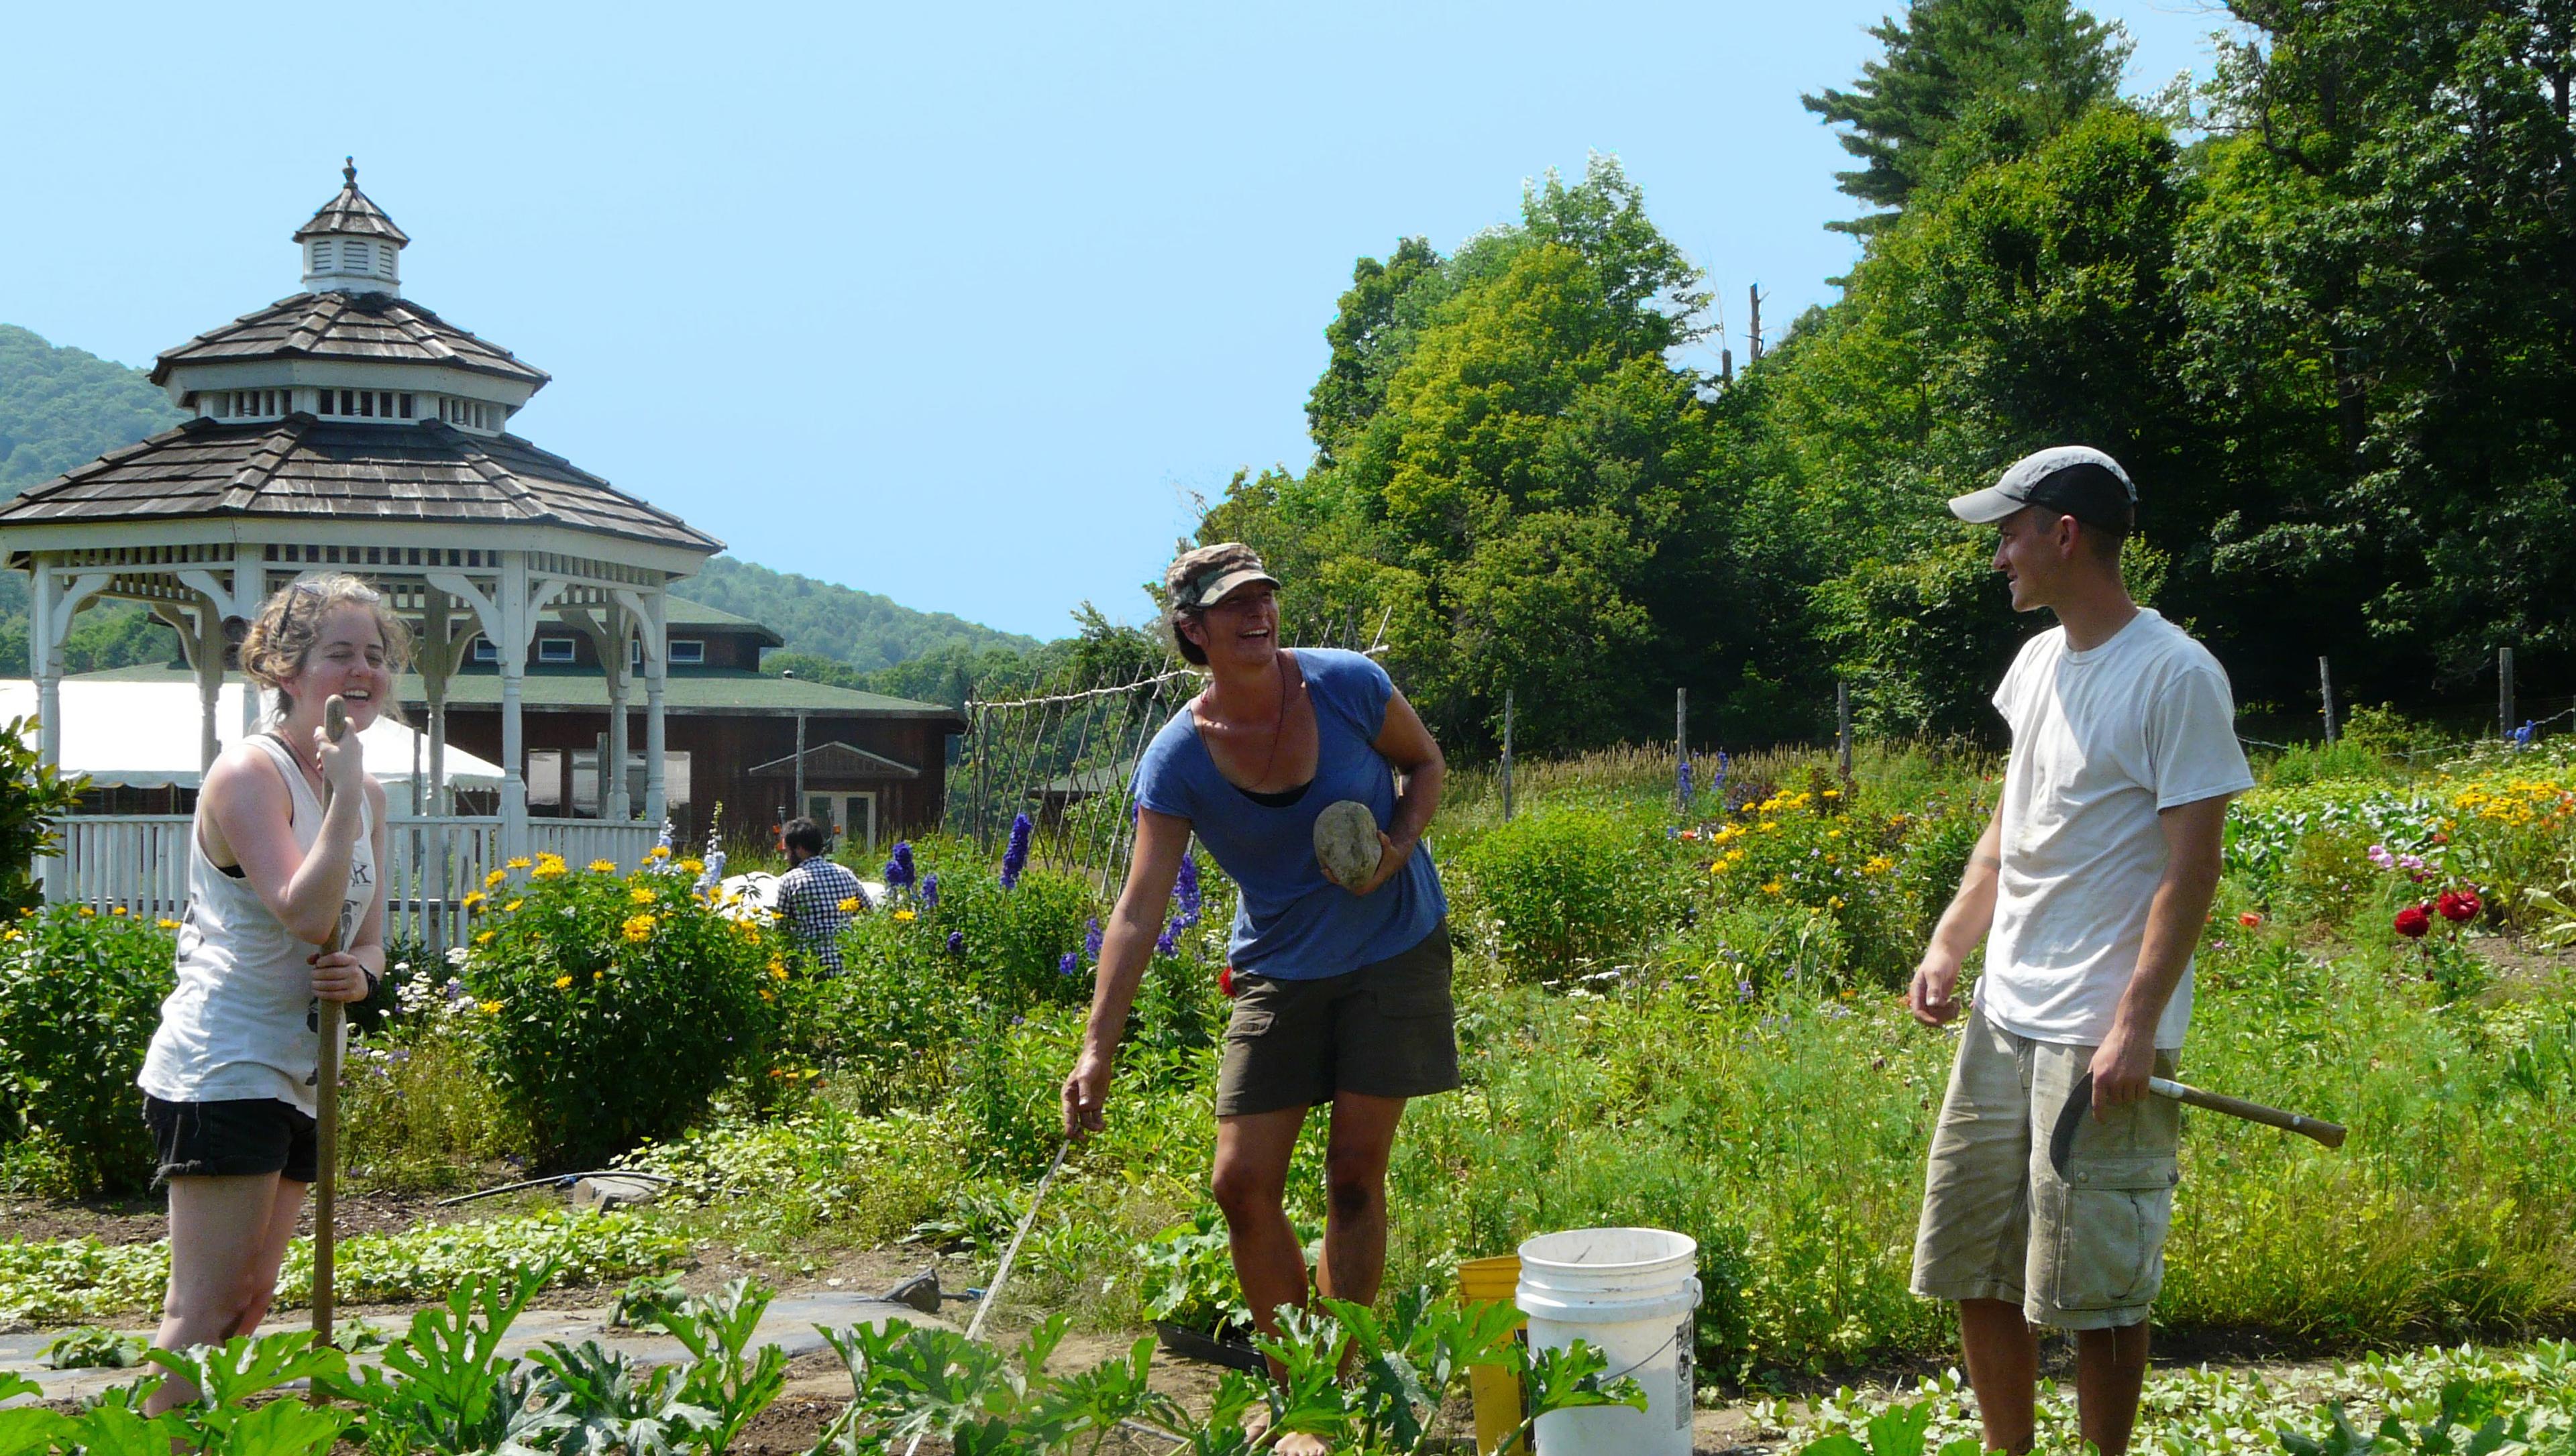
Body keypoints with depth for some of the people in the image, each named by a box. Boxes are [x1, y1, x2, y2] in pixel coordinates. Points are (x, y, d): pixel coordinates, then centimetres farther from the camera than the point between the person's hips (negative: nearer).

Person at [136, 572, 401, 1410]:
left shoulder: (366, 795, 13)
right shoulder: (249, 773, -13)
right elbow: (308, 913, -27)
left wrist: (359, 975, -5)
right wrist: (345, 787, -24)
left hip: (295, 1079, 9)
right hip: (224, 1071, -9)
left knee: (250, 1301, 13)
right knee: (208, 1308, -11)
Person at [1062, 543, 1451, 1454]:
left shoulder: (1348, 686, -14)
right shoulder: (1177, 758, -14)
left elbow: (1426, 763, 6)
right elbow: (1138, 911, -17)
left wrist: (1401, 842, -15)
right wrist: (1098, 1051, -26)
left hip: (1393, 953, -1)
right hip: (1277, 972, 1)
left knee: (1354, 1174, -3)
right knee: (1243, 1183, -4)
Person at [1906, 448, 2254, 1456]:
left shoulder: (2176, 675, -12)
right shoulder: (2038, 662, 12)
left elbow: (2192, 868, -14)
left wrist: (2138, 1023, -19)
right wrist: (1949, 941, 9)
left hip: (2101, 1036, -8)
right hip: (2002, 1020, 8)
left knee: (2097, 1295, -1)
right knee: (1972, 1274, 13)